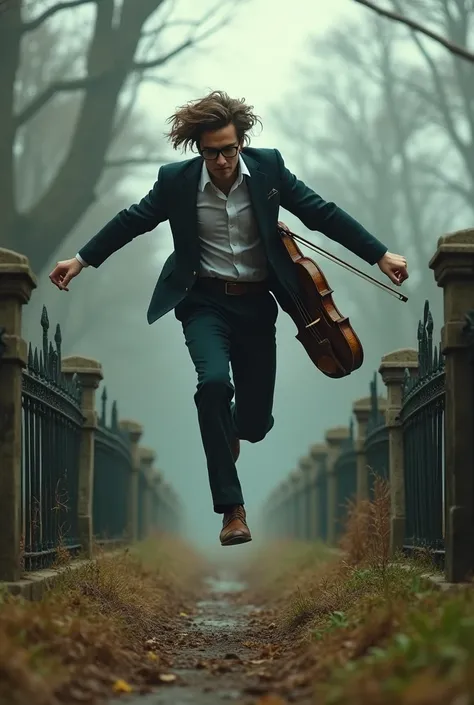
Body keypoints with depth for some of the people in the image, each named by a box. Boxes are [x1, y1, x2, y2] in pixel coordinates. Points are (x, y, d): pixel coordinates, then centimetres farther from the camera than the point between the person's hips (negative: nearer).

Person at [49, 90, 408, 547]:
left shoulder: (268, 167, -8)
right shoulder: (176, 181, -9)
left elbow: (322, 213, -4)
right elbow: (132, 220, 4)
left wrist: (380, 255, -8)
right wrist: (82, 259, 6)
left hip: (257, 304, 2)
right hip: (207, 303, -2)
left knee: (256, 422, 5)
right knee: (214, 381, -31)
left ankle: (229, 432, 47)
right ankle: (231, 507, -23)